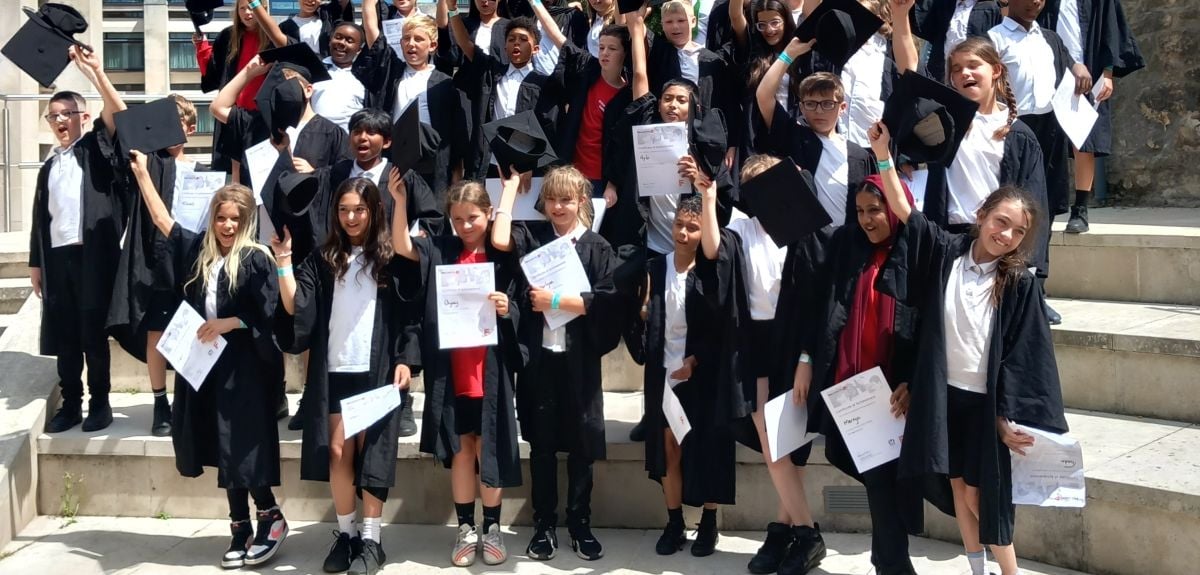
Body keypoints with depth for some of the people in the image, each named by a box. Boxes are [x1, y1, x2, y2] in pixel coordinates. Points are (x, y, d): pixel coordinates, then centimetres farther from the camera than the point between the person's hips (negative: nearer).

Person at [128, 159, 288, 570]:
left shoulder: (256, 259, -8)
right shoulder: (199, 250, 7)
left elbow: (268, 314, -12)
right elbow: (161, 219, 16)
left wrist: (227, 324, -17)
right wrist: (141, 173, 17)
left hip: (244, 368, -6)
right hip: (208, 365, 6)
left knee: (243, 448, -5)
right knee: (224, 451, 10)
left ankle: (271, 517, 14)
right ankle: (241, 529, 19)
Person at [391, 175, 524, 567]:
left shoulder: (502, 257, 0)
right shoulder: (439, 251, 5)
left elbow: (516, 315, 3)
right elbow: (402, 247, -11)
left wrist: (506, 310, -20)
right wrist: (400, 202, -22)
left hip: (489, 369, -2)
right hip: (450, 369, 2)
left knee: (488, 447, 5)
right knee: (460, 448, 8)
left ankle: (492, 528, 17)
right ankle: (466, 528, 18)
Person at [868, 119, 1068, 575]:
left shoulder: (1020, 283, -8)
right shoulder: (947, 252, -2)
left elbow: (1025, 354, -7)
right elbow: (906, 213, -10)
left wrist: (1012, 417, -9)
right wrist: (884, 156, -20)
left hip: (988, 401, -3)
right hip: (944, 393, 3)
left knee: (982, 494, 2)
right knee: (958, 485, 12)